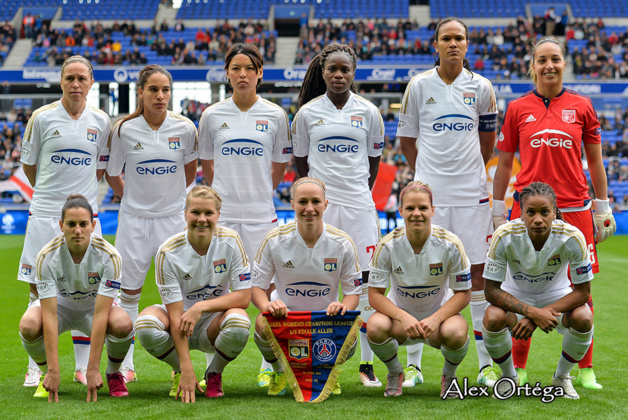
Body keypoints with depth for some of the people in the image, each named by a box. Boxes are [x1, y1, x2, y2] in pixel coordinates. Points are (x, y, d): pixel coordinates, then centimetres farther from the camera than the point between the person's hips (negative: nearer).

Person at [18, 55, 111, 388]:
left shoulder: (101, 122, 4)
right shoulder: (42, 118, -3)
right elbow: (28, 164, 8)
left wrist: (78, 194, 7)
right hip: (44, 213, -2)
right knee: (39, 289, 1)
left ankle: (83, 367, 12)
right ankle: (36, 367, 10)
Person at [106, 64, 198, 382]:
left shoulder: (184, 128, -5)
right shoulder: (124, 130, -8)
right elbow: (112, 174, 7)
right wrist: (132, 197, 11)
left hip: (173, 216, 0)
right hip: (134, 218, 0)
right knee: (128, 291, 4)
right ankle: (125, 364, 13)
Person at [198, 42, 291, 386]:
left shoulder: (275, 115, 1)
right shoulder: (212, 116, 3)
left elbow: (279, 167, 11)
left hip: (261, 213, 0)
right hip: (221, 212, 0)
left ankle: (268, 367, 11)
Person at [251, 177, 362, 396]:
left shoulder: (342, 243, -8)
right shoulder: (275, 240, -10)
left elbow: (354, 291, -2)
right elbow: (256, 286, -4)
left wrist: (343, 306, -27)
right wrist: (266, 304, -29)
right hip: (284, 313, 0)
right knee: (263, 324, -35)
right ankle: (279, 371, 3)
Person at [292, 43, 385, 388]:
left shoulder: (368, 112, 4)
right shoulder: (308, 113, 3)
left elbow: (373, 161, 12)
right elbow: (300, 160, 12)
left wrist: (358, 192, 11)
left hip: (358, 205, 0)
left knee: (365, 282, -1)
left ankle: (367, 364, 5)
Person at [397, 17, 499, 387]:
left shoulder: (481, 88, 4)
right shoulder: (419, 86, 1)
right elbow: (407, 139, 10)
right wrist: (428, 174, 10)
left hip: (472, 193, 1)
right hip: (430, 191, -1)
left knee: (478, 273, 1)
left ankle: (487, 364, 7)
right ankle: (413, 362, 9)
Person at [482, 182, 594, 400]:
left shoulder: (572, 237, -28)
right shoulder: (505, 236, -28)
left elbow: (582, 292, -21)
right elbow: (491, 291, -22)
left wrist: (536, 317, -30)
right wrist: (533, 312, -35)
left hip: (556, 295, 1)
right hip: (515, 296, 0)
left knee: (583, 318, -30)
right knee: (493, 318, -33)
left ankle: (562, 376, 1)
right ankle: (509, 376, 0)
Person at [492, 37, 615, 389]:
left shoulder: (581, 106, 6)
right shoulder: (518, 109, 6)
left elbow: (595, 162, 11)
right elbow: (505, 164, 11)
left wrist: (603, 209, 8)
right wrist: (498, 210, 8)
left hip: (575, 208, 0)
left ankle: (586, 369, 14)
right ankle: (518, 368, 12)